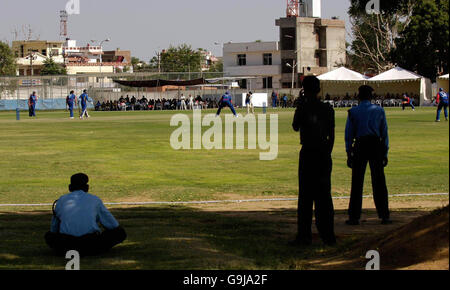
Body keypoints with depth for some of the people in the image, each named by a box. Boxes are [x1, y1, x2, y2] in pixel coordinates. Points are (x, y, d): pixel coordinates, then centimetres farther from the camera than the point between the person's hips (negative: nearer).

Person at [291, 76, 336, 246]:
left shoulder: (303, 108, -9)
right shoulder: (328, 109, 4)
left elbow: (295, 127, 5)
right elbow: (331, 135, 7)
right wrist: (327, 153, 16)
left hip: (308, 153, -4)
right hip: (324, 153, 4)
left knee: (305, 196, -1)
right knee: (324, 195, 9)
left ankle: (305, 235, -2)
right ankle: (328, 235, 10)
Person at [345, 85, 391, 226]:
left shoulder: (353, 112, 2)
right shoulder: (379, 110, 5)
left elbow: (349, 134, 1)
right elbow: (385, 133, 6)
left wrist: (349, 154, 5)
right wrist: (385, 153, 11)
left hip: (360, 146, -1)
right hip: (376, 146, 1)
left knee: (357, 182, 3)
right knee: (379, 182, 6)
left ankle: (354, 217, 2)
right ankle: (384, 216, 6)